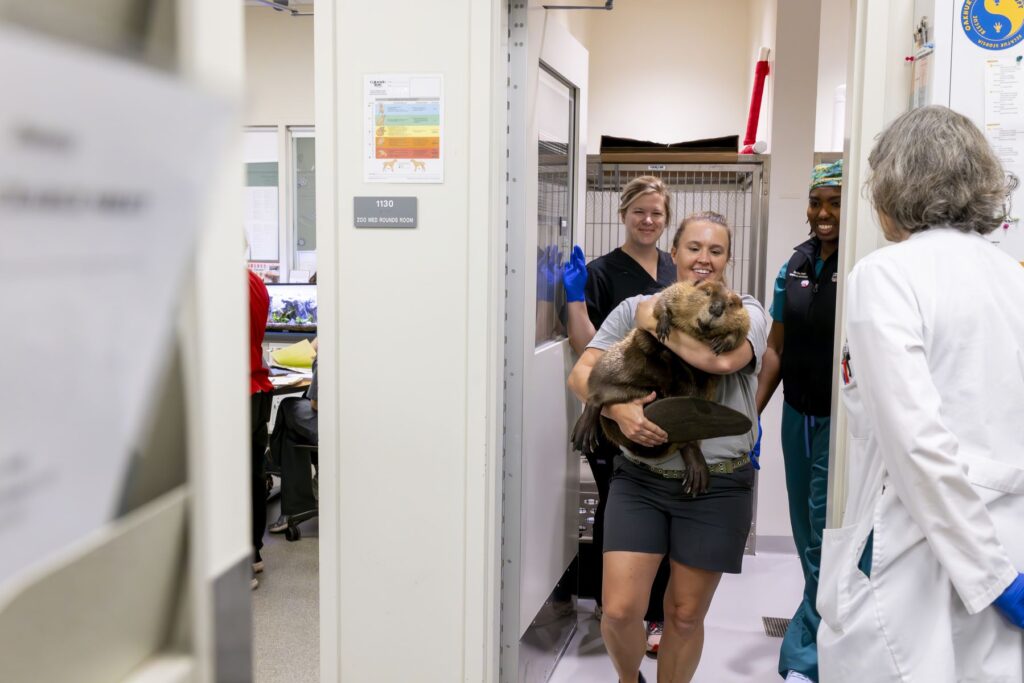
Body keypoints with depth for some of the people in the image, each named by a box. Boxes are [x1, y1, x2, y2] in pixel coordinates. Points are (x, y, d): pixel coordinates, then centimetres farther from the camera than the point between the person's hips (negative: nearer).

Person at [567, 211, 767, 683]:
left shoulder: (745, 311, -1)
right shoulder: (635, 307, 5)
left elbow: (724, 358, -24)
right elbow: (581, 373, -1)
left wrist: (656, 322, -13)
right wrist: (619, 409, -21)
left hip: (716, 485, -1)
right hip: (640, 479, 1)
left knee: (685, 615, 11)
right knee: (619, 609, -3)